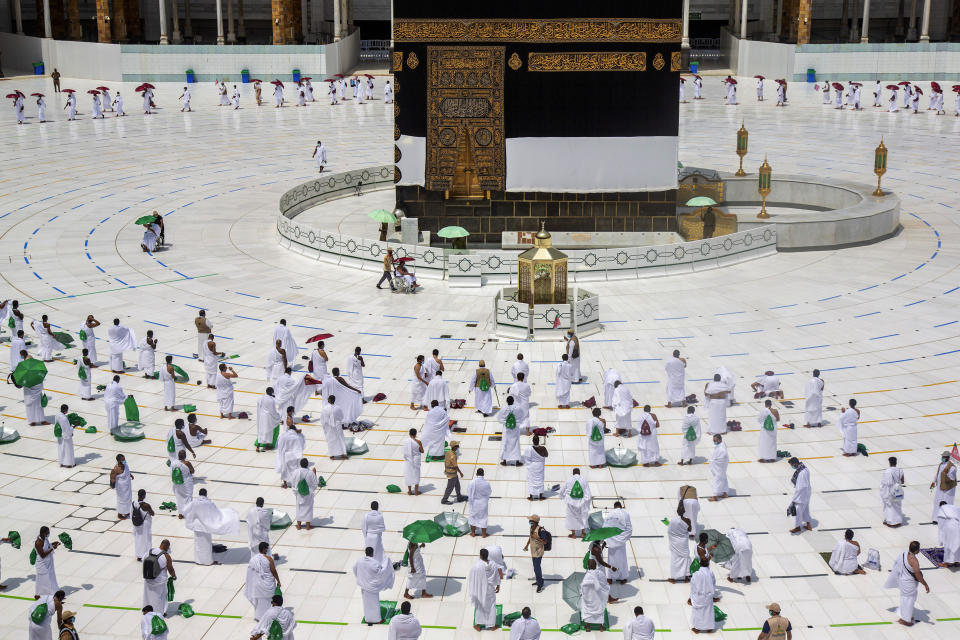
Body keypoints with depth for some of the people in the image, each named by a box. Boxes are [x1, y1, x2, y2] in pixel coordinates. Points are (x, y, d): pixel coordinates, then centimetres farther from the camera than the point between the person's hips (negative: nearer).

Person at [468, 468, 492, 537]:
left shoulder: (471, 483, -19)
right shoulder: (486, 483, -20)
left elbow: (469, 493, -8)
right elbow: (489, 492, -4)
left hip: (473, 503, 0)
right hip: (483, 503, 0)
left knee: (473, 517, 18)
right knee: (483, 517, 14)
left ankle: (473, 533, 27)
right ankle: (483, 533, 23)